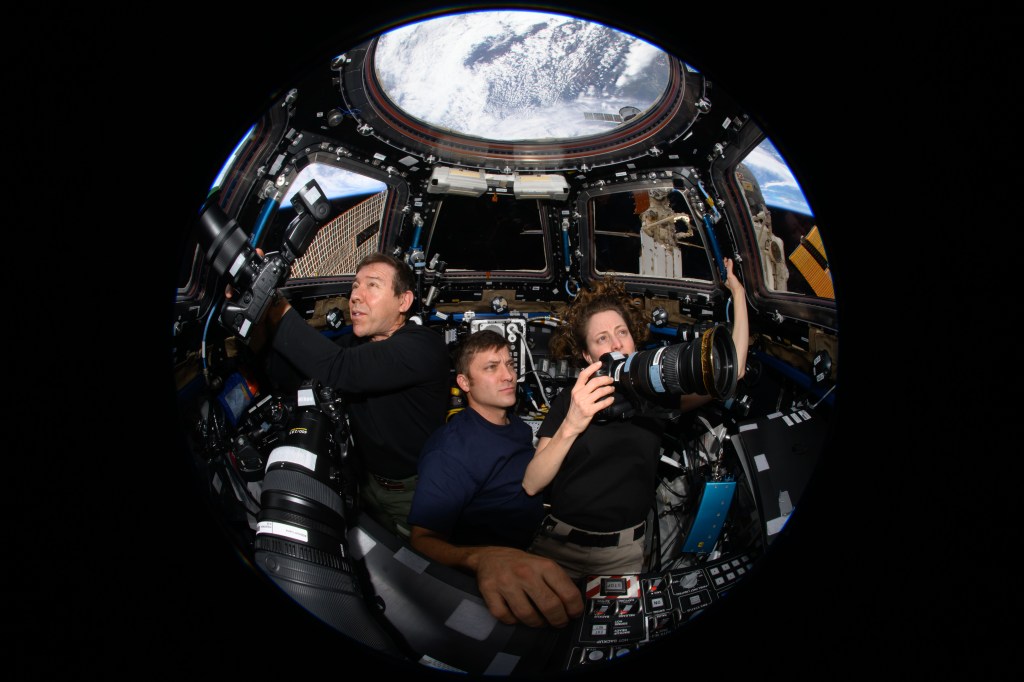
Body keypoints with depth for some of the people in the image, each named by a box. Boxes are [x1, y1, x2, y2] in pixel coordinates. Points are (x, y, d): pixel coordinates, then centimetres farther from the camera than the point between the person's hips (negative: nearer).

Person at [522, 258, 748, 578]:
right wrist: (570, 427, -27)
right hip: (558, 544, -1)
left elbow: (732, 371, -2)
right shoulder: (569, 400, -1)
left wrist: (738, 293, 0)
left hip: (622, 553, 1)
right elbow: (530, 485, -10)